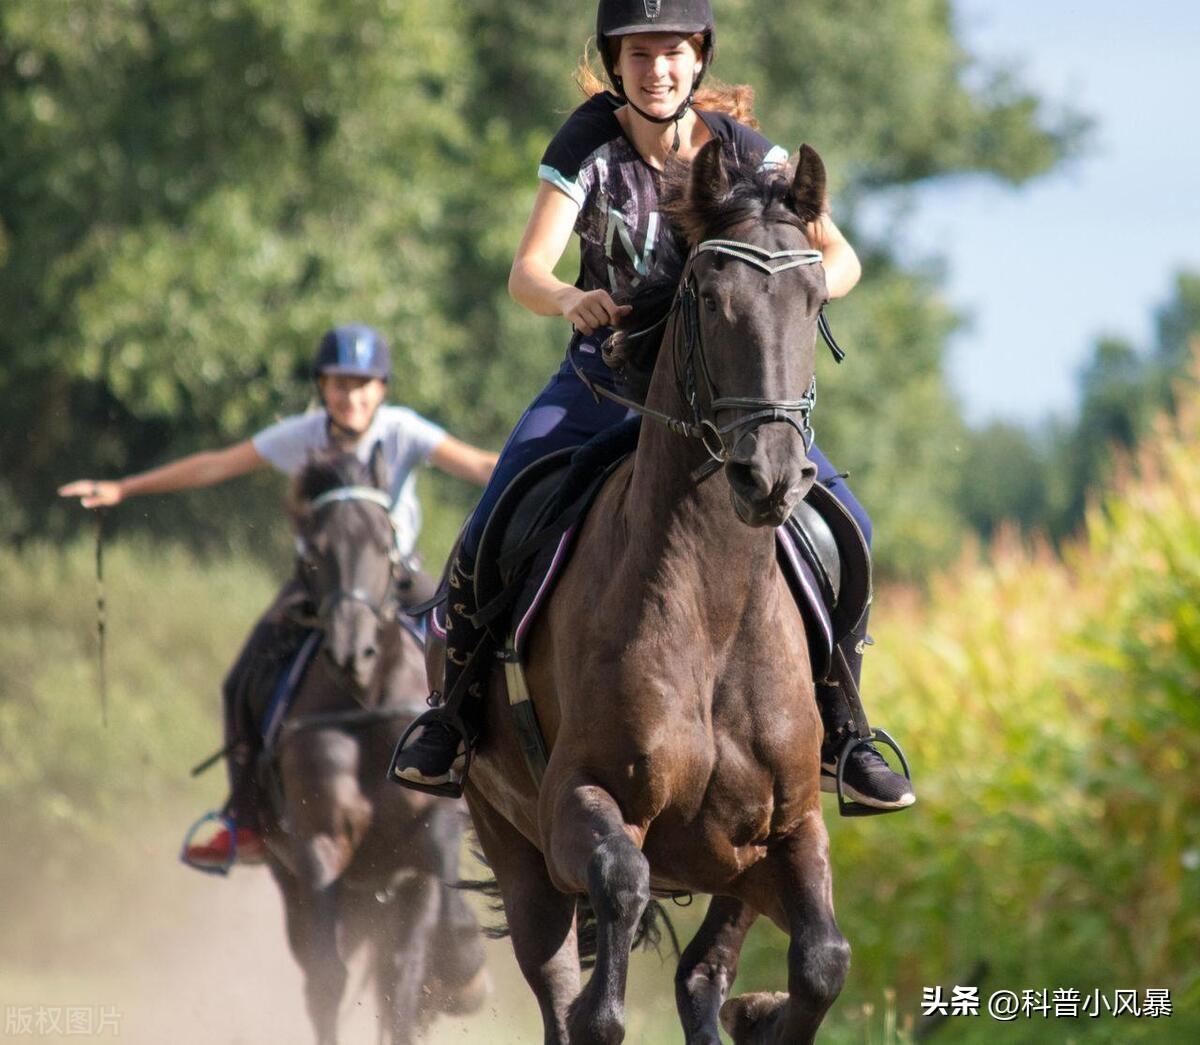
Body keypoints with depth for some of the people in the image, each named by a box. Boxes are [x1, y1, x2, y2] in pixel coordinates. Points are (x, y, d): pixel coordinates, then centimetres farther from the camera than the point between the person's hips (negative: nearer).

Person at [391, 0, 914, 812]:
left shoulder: (744, 150, -8)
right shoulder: (589, 143, -10)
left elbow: (842, 259, -13)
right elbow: (526, 272, -19)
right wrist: (572, 300, -43)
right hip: (605, 377, -1)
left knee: (843, 525, -17)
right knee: (492, 535, -19)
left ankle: (837, 736, -1)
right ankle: (456, 721, 5)